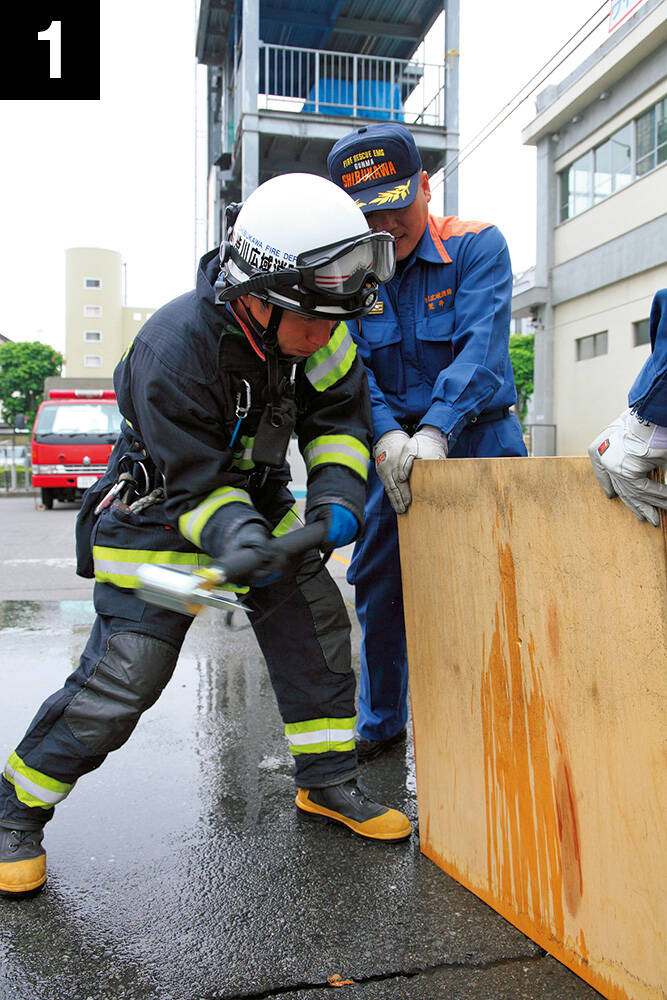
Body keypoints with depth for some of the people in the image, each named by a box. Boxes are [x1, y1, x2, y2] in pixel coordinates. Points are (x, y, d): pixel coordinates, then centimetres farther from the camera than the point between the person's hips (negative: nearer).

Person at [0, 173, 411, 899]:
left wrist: (335, 493, -19)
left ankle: (327, 783, 19)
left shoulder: (309, 327, -12)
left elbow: (338, 411, -3)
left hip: (255, 494, 7)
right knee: (122, 674, -10)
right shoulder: (173, 351, -32)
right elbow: (194, 483, -26)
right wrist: (235, 539, -44)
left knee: (316, 619, 1)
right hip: (157, 508, -6)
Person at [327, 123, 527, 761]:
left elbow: (480, 348, -21)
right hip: (394, 446, 4)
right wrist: (387, 436, -26)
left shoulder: (477, 247, -8)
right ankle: (380, 722, 28)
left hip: (476, 438, -3)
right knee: (376, 585, 8)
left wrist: (435, 431, -35)